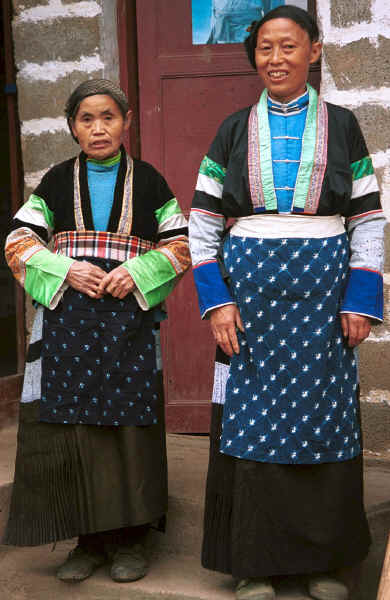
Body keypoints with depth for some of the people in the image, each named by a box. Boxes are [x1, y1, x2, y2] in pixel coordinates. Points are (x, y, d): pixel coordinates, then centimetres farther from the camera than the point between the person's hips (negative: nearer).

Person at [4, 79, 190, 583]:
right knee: (70, 424, 0)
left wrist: (137, 272, -11)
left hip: (129, 317, -1)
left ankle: (128, 538, 13)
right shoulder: (57, 182, 10)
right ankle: (89, 539, 13)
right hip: (66, 316, 1)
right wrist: (66, 270, -11)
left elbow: (179, 244, 6)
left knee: (128, 424, -1)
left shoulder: (147, 181, 8)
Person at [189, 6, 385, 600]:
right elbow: (201, 225, 6)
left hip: (323, 290, 0)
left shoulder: (341, 126, 8)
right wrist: (215, 300, -4)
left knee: (324, 417, 3)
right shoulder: (235, 131, 9)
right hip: (248, 288, 1)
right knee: (250, 416, 1)